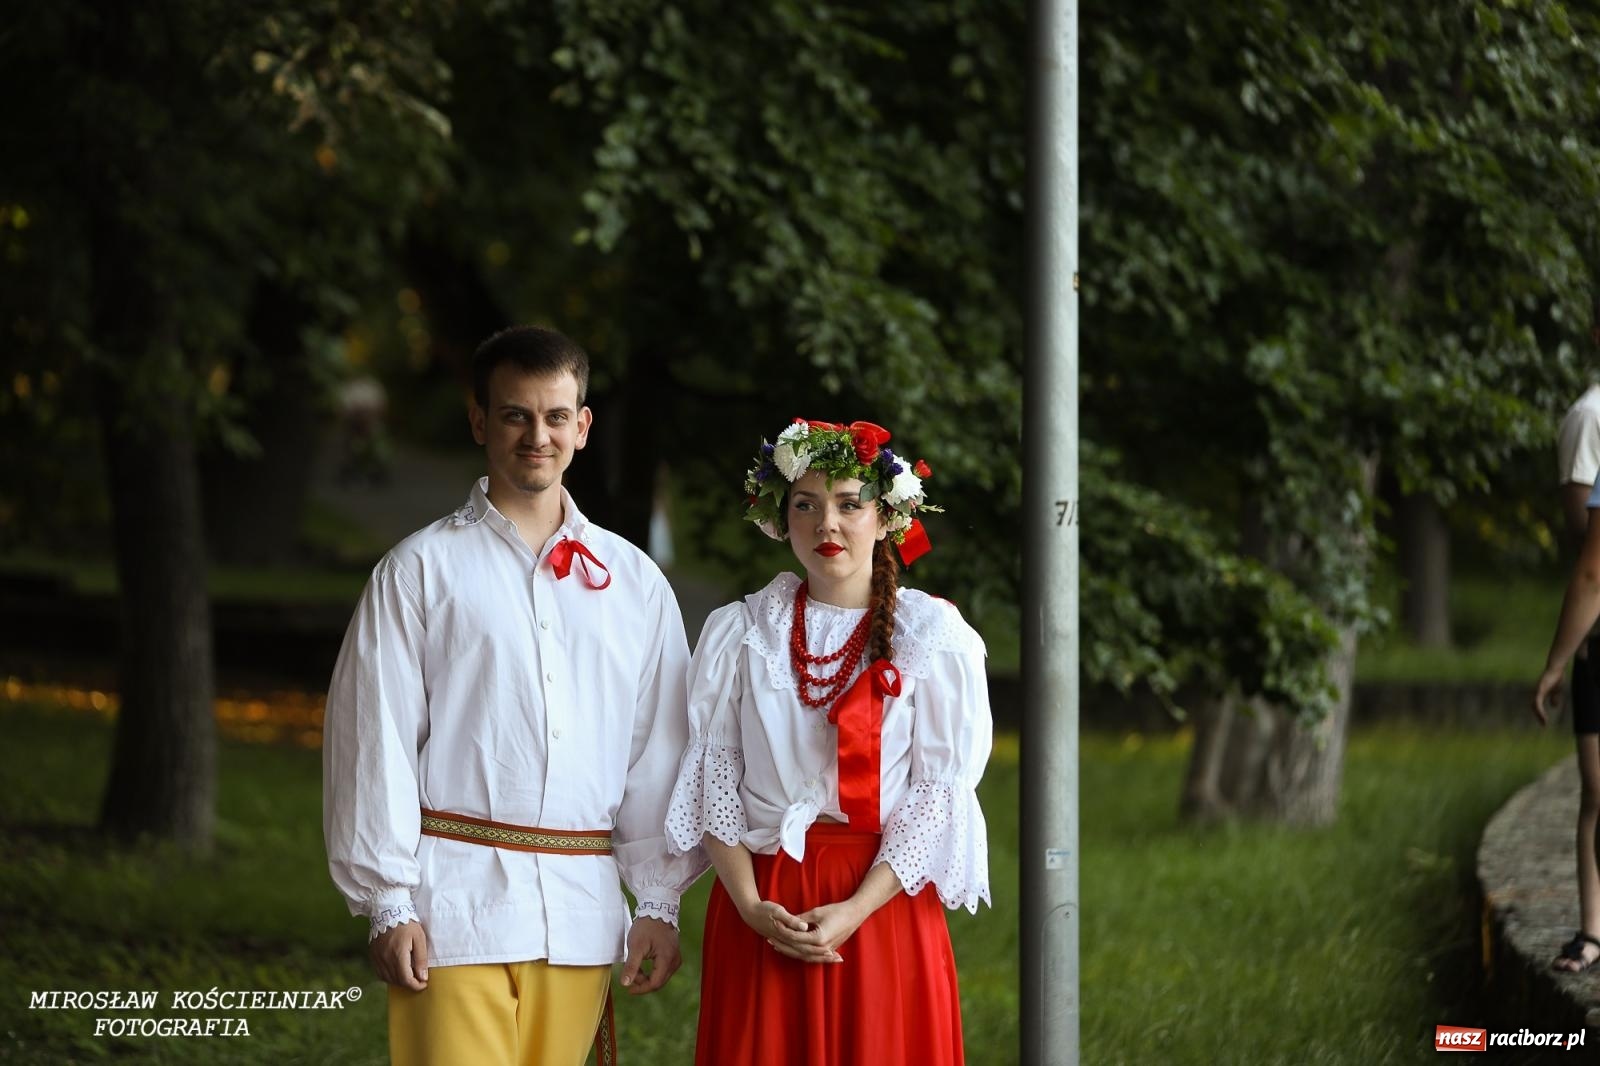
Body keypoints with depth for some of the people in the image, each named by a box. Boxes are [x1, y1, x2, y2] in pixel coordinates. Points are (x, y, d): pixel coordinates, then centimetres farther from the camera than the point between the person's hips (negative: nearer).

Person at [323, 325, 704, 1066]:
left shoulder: (632, 581, 12)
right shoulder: (422, 569, 2)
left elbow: (659, 751, 13)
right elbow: (374, 743, 0)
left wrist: (658, 901, 8)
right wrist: (388, 904, -4)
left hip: (580, 909, 3)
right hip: (458, 898, -3)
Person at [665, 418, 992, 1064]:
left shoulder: (934, 636, 0)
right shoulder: (737, 634, 6)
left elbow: (940, 792, -4)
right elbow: (713, 780, 4)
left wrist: (856, 911, -14)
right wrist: (752, 906, -10)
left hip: (884, 903, -1)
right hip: (760, 912, 1)